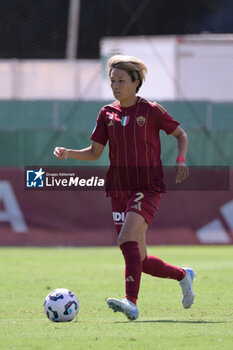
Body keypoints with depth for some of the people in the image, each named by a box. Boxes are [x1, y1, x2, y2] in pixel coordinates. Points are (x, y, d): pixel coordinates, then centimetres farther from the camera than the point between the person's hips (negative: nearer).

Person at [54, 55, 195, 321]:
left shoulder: (151, 111, -3)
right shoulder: (107, 114, 8)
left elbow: (181, 134, 9)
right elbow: (94, 152, 10)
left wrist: (181, 160, -8)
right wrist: (68, 153, -8)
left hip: (147, 188, -5)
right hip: (119, 190, 5)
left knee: (127, 237, -28)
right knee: (140, 261, 5)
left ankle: (131, 303, -34)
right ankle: (183, 276, 32)